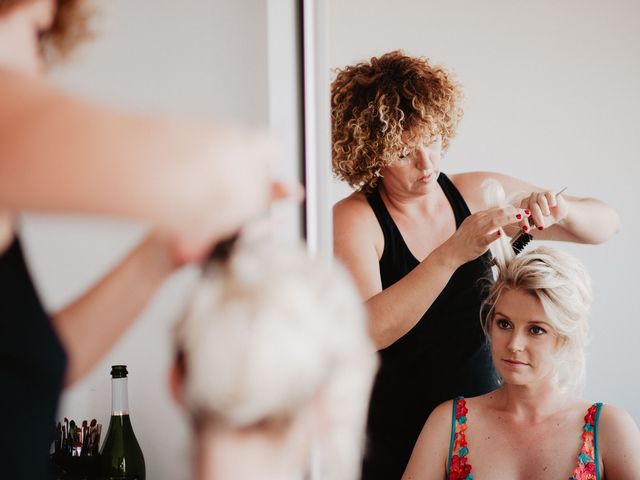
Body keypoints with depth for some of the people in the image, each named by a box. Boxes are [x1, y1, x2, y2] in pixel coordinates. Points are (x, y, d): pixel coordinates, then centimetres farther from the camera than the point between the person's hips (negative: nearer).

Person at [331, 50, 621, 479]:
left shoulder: (480, 195, -1)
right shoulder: (352, 219, -13)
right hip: (394, 445, -4)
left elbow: (606, 222, 5)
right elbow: (368, 329, -29)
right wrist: (453, 253, -37)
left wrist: (560, 210, -18)